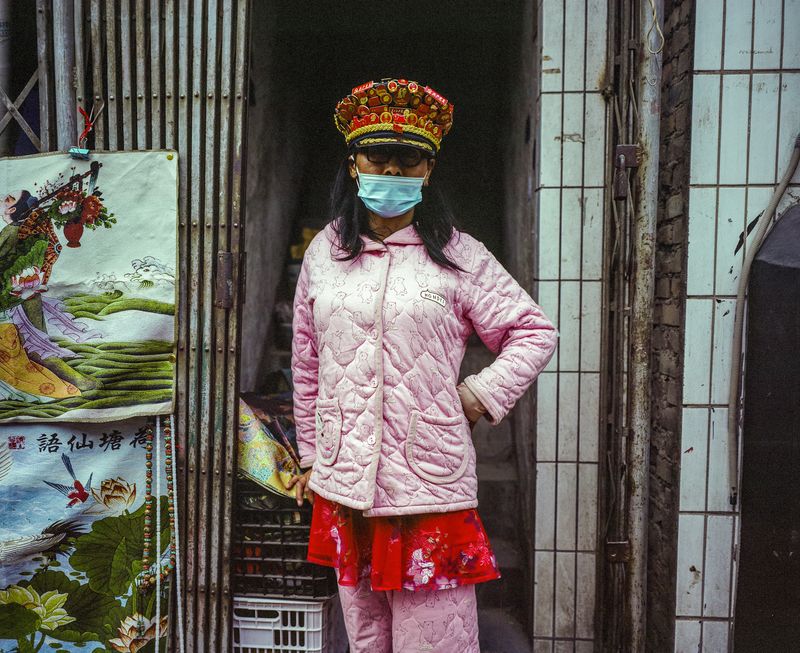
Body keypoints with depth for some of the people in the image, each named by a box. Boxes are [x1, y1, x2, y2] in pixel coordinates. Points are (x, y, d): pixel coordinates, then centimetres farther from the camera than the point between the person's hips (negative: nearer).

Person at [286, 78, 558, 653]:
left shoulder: (457, 256, -3)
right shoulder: (324, 252, 7)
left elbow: (536, 332, 3)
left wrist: (481, 395, -7)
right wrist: (311, 457, 17)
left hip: (430, 484, -3)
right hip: (344, 486, 4)